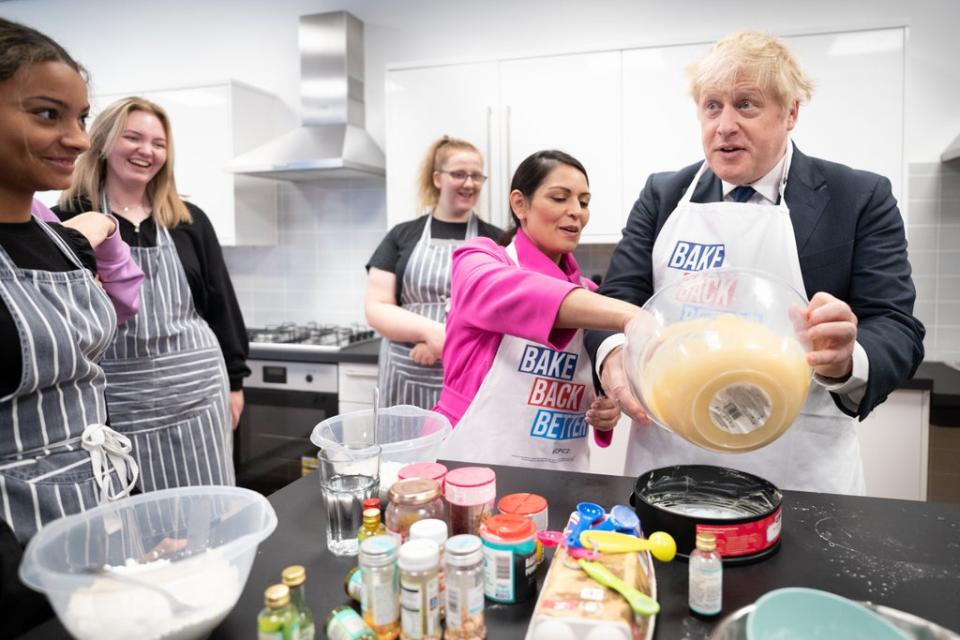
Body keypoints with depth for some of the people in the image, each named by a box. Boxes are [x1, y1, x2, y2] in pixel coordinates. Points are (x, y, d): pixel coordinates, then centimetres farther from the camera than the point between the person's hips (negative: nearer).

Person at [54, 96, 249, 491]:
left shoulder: (189, 222, 8)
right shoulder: (69, 221, 1)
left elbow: (220, 303, 9)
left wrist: (233, 379, 8)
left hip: (195, 390, 2)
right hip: (115, 397, -2)